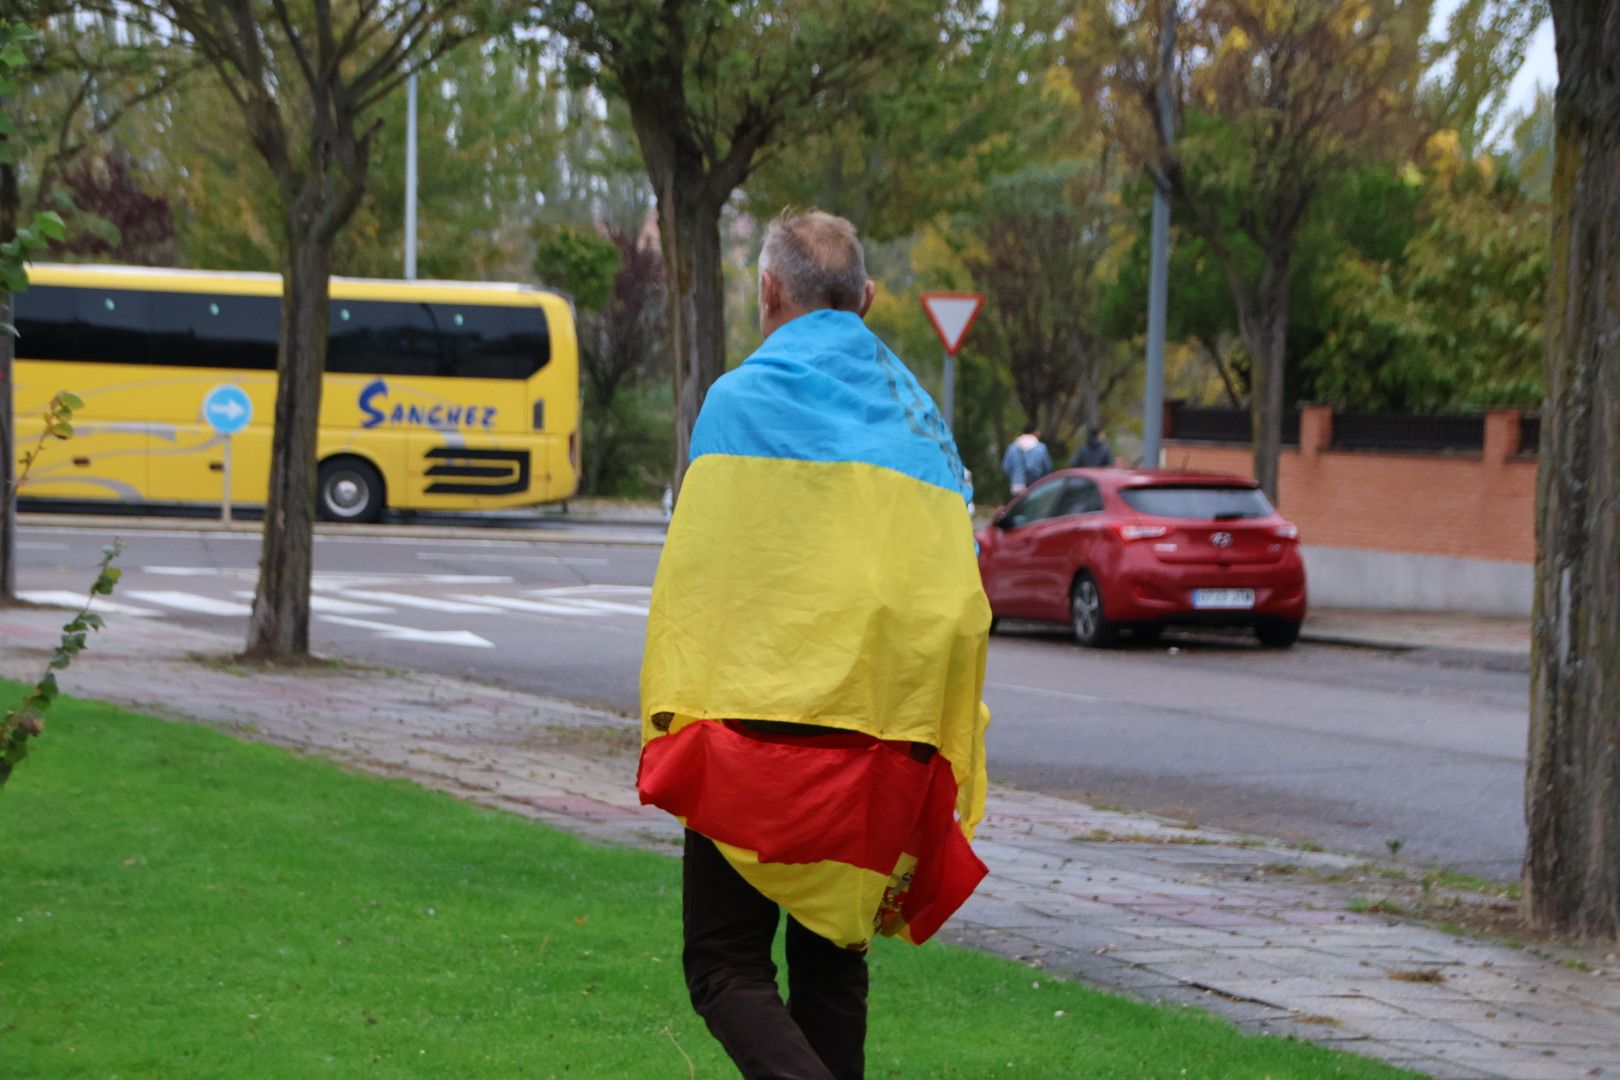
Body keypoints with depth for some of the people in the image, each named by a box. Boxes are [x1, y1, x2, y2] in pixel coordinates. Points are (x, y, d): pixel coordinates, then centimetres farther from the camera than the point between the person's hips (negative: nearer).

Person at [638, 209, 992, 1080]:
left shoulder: (745, 398, -3)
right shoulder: (920, 417, 13)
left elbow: (696, 574, -8)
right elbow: (958, 596, 11)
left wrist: (666, 722, -3)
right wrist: (937, 766, 15)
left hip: (764, 719, -5)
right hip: (890, 749, 5)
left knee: (725, 965, -2)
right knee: (831, 970, 15)